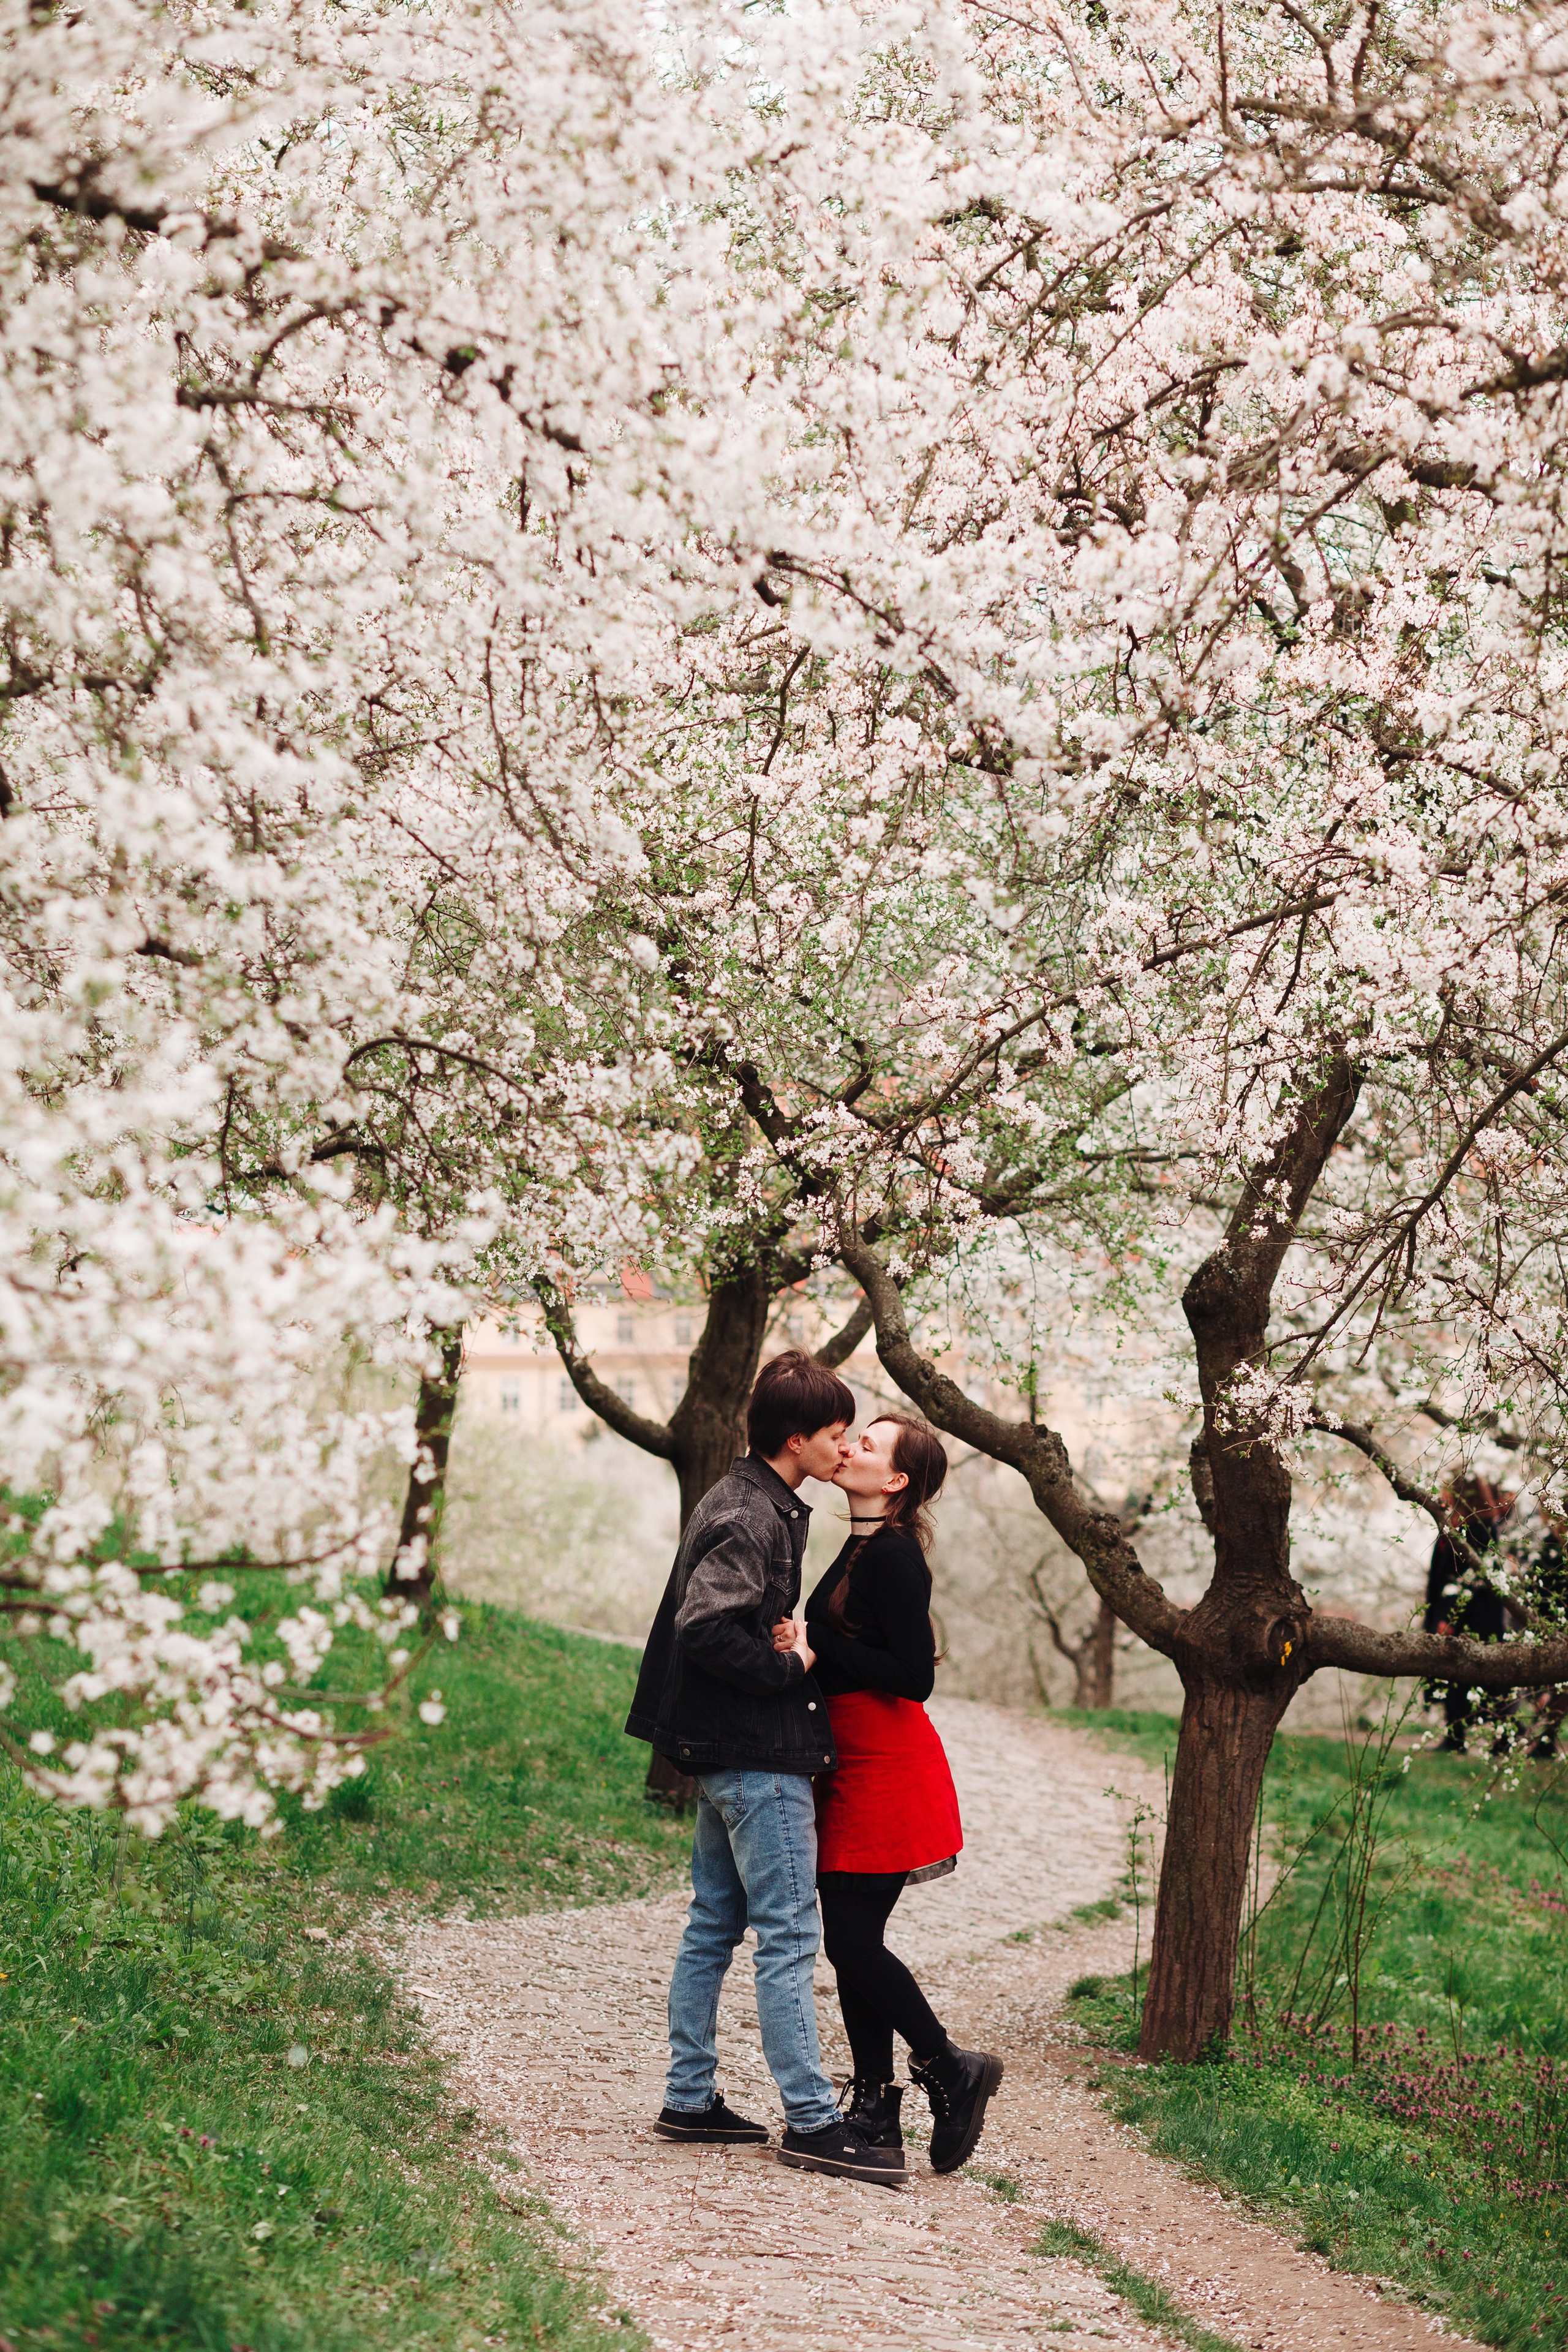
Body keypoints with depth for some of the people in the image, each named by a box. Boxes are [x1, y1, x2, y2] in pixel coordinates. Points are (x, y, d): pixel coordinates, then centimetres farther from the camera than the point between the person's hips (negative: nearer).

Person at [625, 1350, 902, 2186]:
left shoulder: (742, 1504, 15)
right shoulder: (752, 1519, -18)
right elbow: (705, 1630, -27)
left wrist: (787, 1650, 8)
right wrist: (790, 1665, -16)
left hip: (723, 1755, 10)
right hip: (759, 1757, -10)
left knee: (713, 1927, 14)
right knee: (789, 1936, -7)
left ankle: (690, 2099, 20)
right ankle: (811, 2121, -4)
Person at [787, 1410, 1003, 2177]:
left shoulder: (892, 1555, -16)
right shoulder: (864, 1548, 14)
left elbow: (913, 1676, -21)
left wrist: (816, 1648, -20)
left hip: (887, 1769, -10)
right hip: (854, 1767, 10)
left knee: (854, 1941, -7)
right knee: (852, 1940, 9)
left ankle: (950, 2069, 10)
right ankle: (874, 2114, 13)